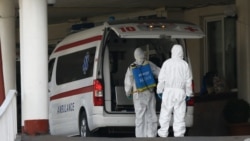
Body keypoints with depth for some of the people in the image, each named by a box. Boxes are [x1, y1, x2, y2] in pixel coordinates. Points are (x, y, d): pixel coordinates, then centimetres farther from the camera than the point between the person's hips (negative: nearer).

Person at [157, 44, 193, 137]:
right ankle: (179, 135, 2)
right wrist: (188, 94, 12)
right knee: (179, 116, 3)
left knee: (165, 115, 6)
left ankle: (163, 134, 7)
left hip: (168, 91, -1)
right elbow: (188, 81, 4)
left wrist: (159, 91, 8)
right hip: (180, 92, 1)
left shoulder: (167, 63, -2)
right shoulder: (185, 64, 1)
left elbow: (161, 78, -1)